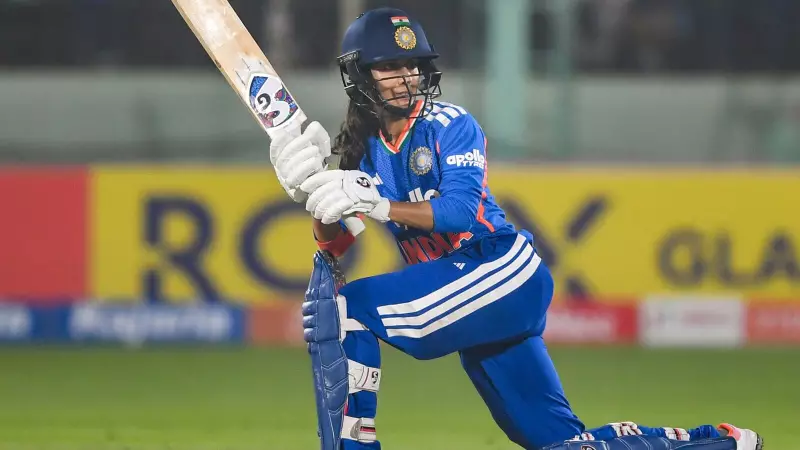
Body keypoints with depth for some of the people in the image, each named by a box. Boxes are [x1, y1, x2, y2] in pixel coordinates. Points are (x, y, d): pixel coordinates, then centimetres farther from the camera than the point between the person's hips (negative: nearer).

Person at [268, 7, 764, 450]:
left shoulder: (450, 125, -3)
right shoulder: (365, 152, 13)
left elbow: (459, 210, -18)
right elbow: (335, 250, 5)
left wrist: (379, 206, -28)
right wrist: (320, 200, -14)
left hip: (504, 272, -7)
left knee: (345, 305, -21)